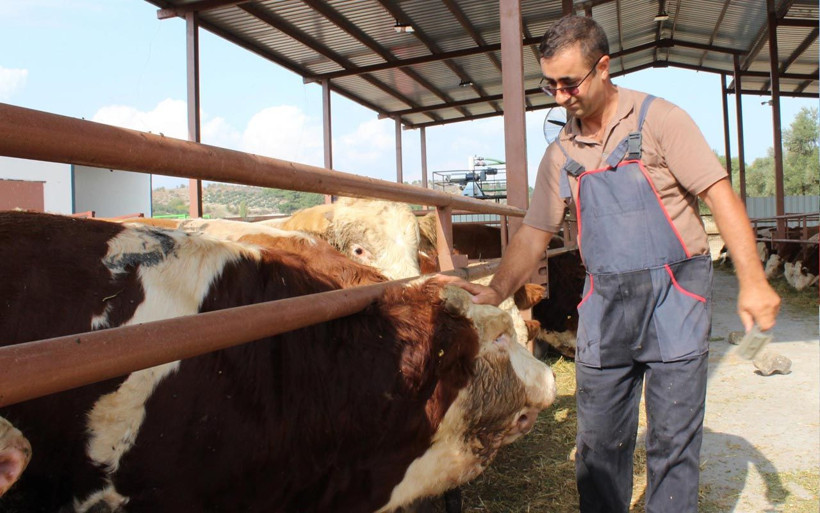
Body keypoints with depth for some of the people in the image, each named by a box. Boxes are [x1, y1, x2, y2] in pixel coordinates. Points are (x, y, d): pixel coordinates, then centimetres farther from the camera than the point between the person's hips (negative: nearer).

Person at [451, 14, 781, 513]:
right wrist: (497, 290, -2)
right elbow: (534, 233, 10)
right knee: (599, 439, 10)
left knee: (672, 440, 5)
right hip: (604, 303, 4)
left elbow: (721, 194, -9)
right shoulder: (561, 154, 8)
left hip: (674, 294, -3)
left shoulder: (657, 119, -5)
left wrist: (752, 281, -17)